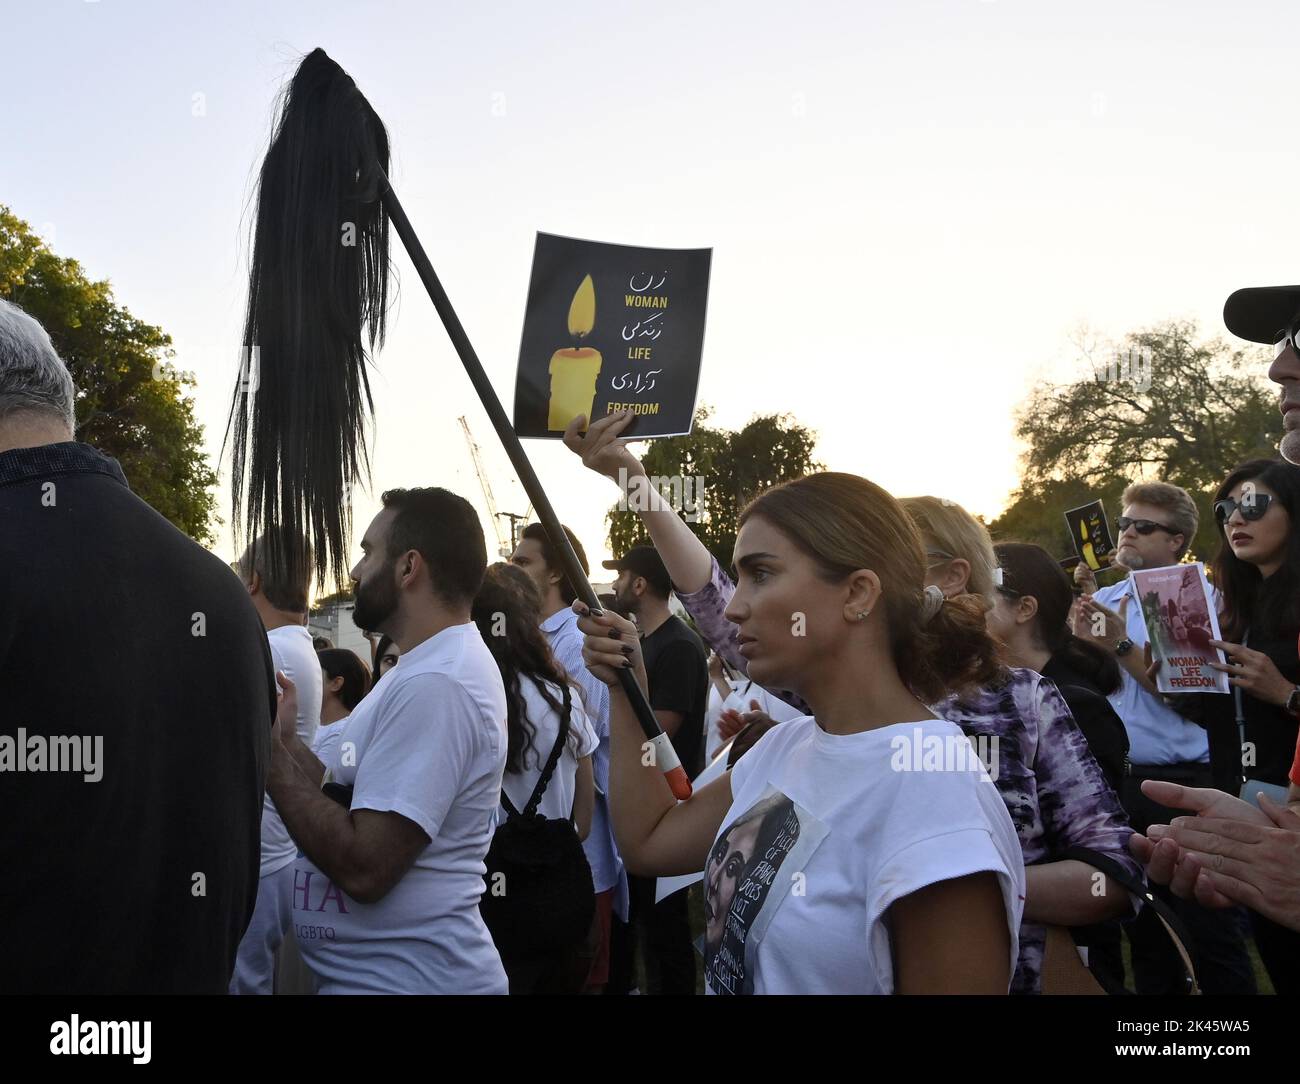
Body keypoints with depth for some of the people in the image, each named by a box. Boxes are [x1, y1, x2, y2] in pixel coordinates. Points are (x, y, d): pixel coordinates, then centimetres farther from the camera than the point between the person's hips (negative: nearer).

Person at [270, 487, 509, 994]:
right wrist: (286, 740, 0)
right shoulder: (430, 669, 10)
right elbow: (352, 804, 8)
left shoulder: (434, 685, -23)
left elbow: (363, 866, -26)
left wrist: (268, 753, -19)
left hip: (407, 976, -9)